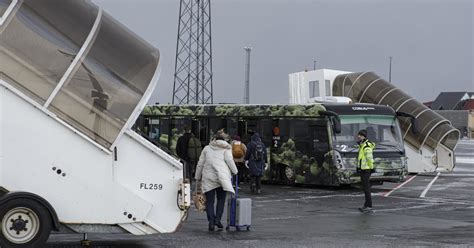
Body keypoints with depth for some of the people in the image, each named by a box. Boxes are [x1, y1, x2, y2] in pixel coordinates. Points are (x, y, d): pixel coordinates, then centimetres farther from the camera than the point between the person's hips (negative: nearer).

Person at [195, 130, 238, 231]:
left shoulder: (207, 148, 15)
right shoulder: (226, 148, 8)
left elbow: (200, 164, 14)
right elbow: (229, 160, -5)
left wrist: (198, 177, 20)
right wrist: (235, 172, 8)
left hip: (208, 178, 1)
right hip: (222, 176, -1)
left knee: (209, 201, 3)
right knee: (221, 199, 10)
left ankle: (211, 221, -7)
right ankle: (218, 219, -3)